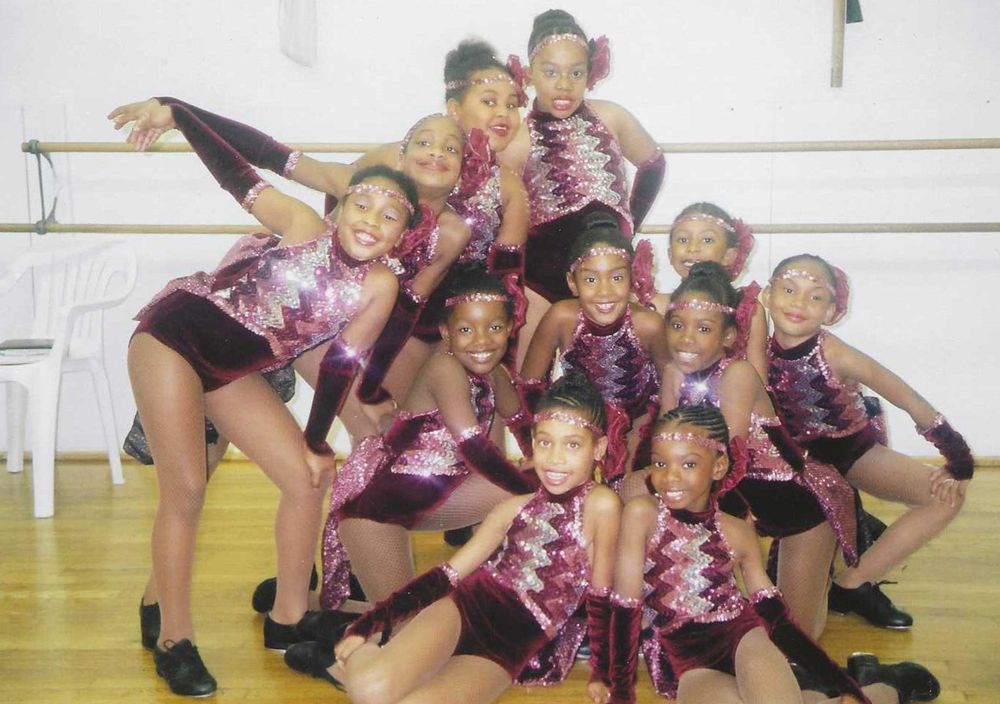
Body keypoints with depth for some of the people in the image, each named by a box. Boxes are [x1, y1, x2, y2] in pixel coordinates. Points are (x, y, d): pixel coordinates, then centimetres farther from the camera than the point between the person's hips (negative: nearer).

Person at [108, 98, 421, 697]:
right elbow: (237, 174, -11)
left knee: (306, 479, 2)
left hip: (235, 371, 5)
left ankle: (287, 620, 19)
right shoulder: (303, 225, -16)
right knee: (186, 491, -9)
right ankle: (173, 638, 8)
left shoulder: (379, 286, -7)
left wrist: (316, 441, 4)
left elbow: (341, 363, -1)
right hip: (174, 336, -5)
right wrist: (172, 110, -16)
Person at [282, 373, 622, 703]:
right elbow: (447, 575, 10)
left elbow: (601, 599, 0)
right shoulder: (515, 507, 9)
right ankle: (356, 657, 5)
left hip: (507, 654, -3)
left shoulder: (601, 504, -7)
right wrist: (367, 625, 5)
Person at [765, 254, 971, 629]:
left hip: (853, 449, -1)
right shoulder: (762, 349, -19)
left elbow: (909, 401, -23)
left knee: (947, 497, -19)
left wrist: (959, 461, -21)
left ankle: (850, 584, -6)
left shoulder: (834, 354, -27)